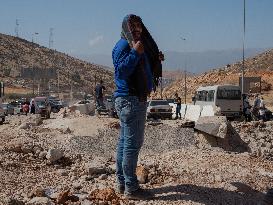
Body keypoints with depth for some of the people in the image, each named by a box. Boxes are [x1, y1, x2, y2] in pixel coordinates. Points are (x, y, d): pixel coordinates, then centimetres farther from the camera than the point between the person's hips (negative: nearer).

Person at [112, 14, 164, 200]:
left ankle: (122, 183, 20)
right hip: (130, 99, -11)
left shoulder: (137, 45, 20)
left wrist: (157, 60, 13)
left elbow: (142, 70, 26)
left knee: (125, 142, 12)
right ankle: (131, 188, -4)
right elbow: (121, 71, -22)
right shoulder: (123, 46, -10)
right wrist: (135, 53, -26)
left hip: (136, 99, 11)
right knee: (132, 143, -9)